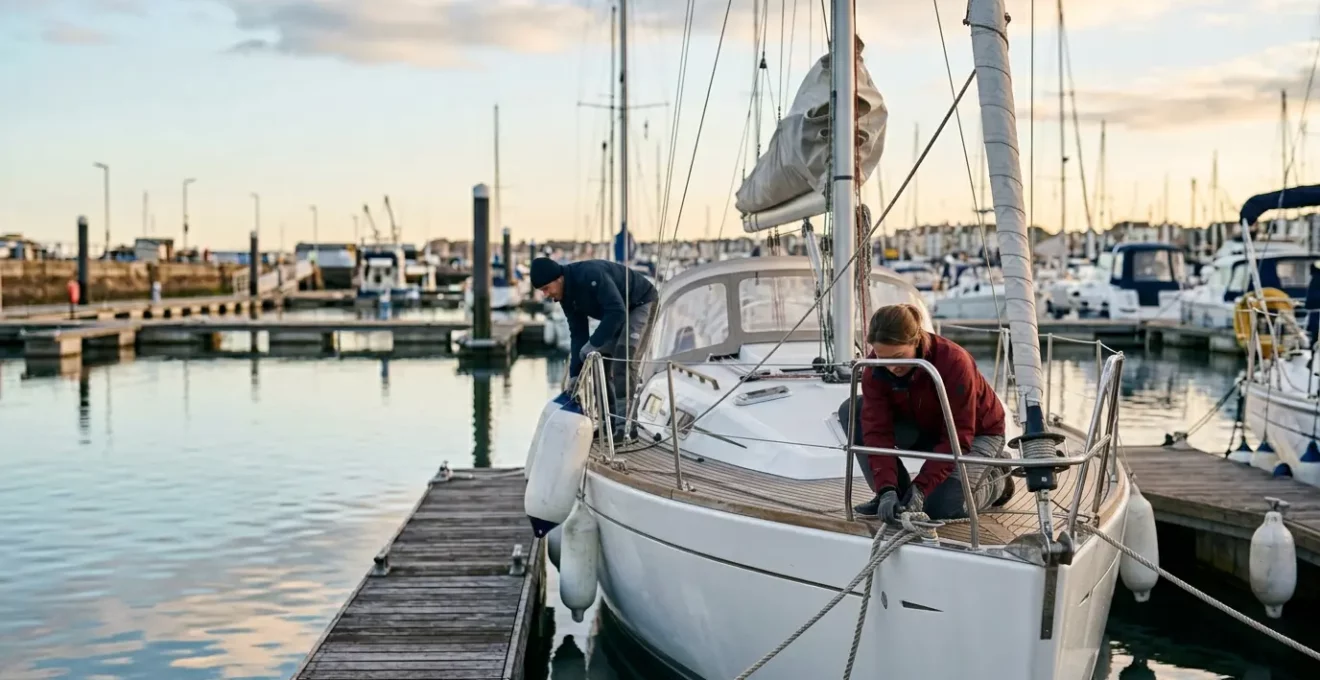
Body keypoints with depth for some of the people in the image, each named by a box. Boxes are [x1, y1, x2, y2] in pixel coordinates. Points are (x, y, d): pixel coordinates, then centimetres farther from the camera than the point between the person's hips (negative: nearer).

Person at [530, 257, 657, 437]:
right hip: (616, 311, 9)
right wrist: (575, 373, -9)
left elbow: (617, 312, -39)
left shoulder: (591, 275, -35)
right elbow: (577, 333, -3)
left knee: (623, 357, -22)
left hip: (642, 303, -9)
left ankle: (626, 426, -21)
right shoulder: (566, 295, -7)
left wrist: (593, 343, -36)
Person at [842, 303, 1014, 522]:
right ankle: (895, 493, -7)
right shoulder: (875, 368, -23)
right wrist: (887, 489, -41)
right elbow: (877, 431, -27)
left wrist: (920, 488, -41)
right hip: (927, 428, 5)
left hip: (978, 432, -5)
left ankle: (995, 476, 4)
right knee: (852, 411, -18)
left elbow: (958, 438, -33)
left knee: (941, 506, -29)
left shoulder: (954, 361, -35)